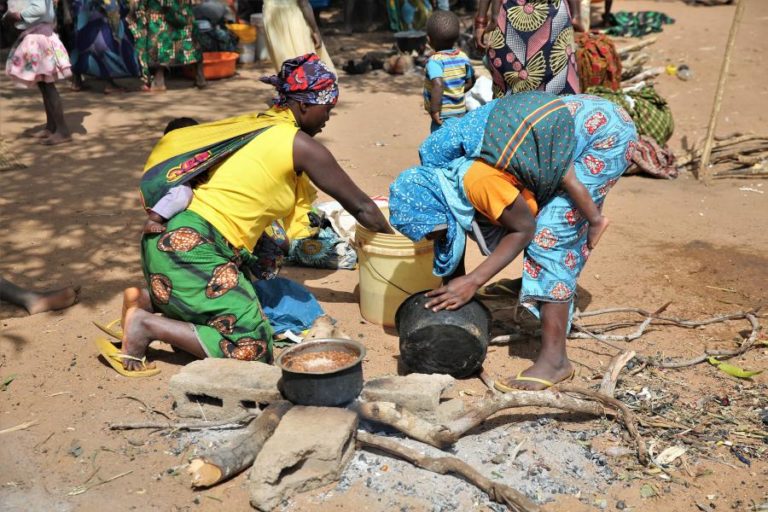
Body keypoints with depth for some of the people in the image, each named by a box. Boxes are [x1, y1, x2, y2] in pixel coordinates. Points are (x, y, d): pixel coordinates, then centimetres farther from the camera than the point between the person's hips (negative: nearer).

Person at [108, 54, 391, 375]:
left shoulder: (257, 124, 15)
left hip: (172, 238, 9)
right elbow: (362, 207, 2)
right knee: (251, 349, -10)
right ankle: (147, 325, -6)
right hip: (190, 248, -9)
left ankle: (148, 300, 15)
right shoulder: (301, 145, -7)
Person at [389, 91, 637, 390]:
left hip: (604, 133, -9)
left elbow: (523, 229, -17)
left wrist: (473, 282, -19)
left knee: (551, 235, -13)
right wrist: (452, 291, 8)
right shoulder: (440, 173, -3)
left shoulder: (477, 180, -30)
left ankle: (554, 359, -11)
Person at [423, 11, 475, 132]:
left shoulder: (435, 61, -19)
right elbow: (470, 82, 10)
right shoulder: (463, 57, 1)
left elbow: (438, 85, -33)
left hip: (443, 116, -6)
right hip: (461, 112, 7)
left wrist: (434, 110, -27)